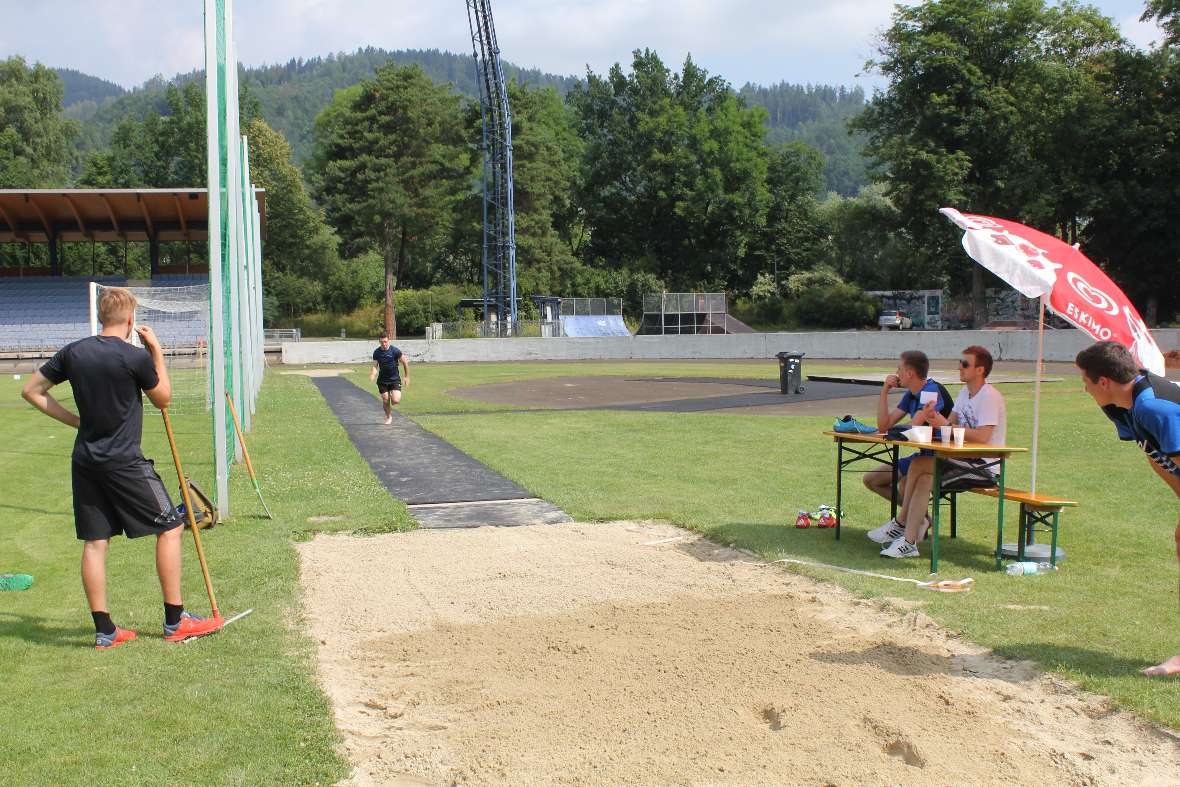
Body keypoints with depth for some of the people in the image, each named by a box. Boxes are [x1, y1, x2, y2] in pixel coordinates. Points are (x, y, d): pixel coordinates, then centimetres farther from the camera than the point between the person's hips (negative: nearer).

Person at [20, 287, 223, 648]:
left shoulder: (73, 352, 4)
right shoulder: (136, 357, -12)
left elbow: (31, 391, 11)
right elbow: (163, 398, 3)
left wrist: (75, 420, 11)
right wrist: (157, 350, 7)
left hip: (85, 462, 6)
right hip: (124, 462, -6)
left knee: (94, 541, 9)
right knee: (170, 527, 5)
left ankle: (104, 630, 13)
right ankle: (175, 621, 7)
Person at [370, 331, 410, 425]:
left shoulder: (395, 351, -12)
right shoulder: (376, 352, -4)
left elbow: (404, 363, -2)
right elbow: (375, 366, -1)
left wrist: (407, 377, 3)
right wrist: (373, 375, -23)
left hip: (394, 379, -2)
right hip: (382, 380, 2)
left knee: (395, 400, -16)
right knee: (385, 401, 2)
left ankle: (393, 395, 21)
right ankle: (389, 417, 27)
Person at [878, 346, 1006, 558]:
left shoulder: (990, 396, -14)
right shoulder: (965, 392, 14)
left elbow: (981, 436, -25)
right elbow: (950, 424, 6)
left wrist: (945, 425, -21)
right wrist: (935, 419, -17)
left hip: (986, 467, -8)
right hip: (968, 462, 8)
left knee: (919, 464, -21)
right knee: (924, 480, -16)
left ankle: (902, 523, -10)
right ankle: (909, 541, -15)